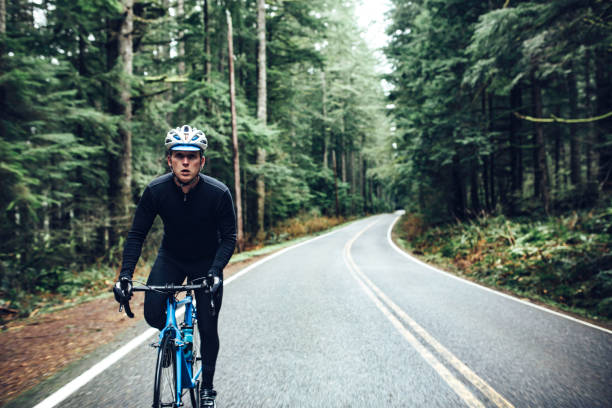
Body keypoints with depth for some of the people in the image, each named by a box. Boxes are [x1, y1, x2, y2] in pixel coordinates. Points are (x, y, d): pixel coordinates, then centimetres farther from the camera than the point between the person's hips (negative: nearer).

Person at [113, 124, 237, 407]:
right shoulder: (155, 190, -21)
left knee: (208, 328, 0)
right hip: (171, 258, 2)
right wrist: (125, 274, -26)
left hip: (206, 262, -1)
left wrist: (215, 271, -33)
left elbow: (229, 237, -18)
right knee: (153, 314, -18)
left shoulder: (218, 193, -25)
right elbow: (137, 235, -15)